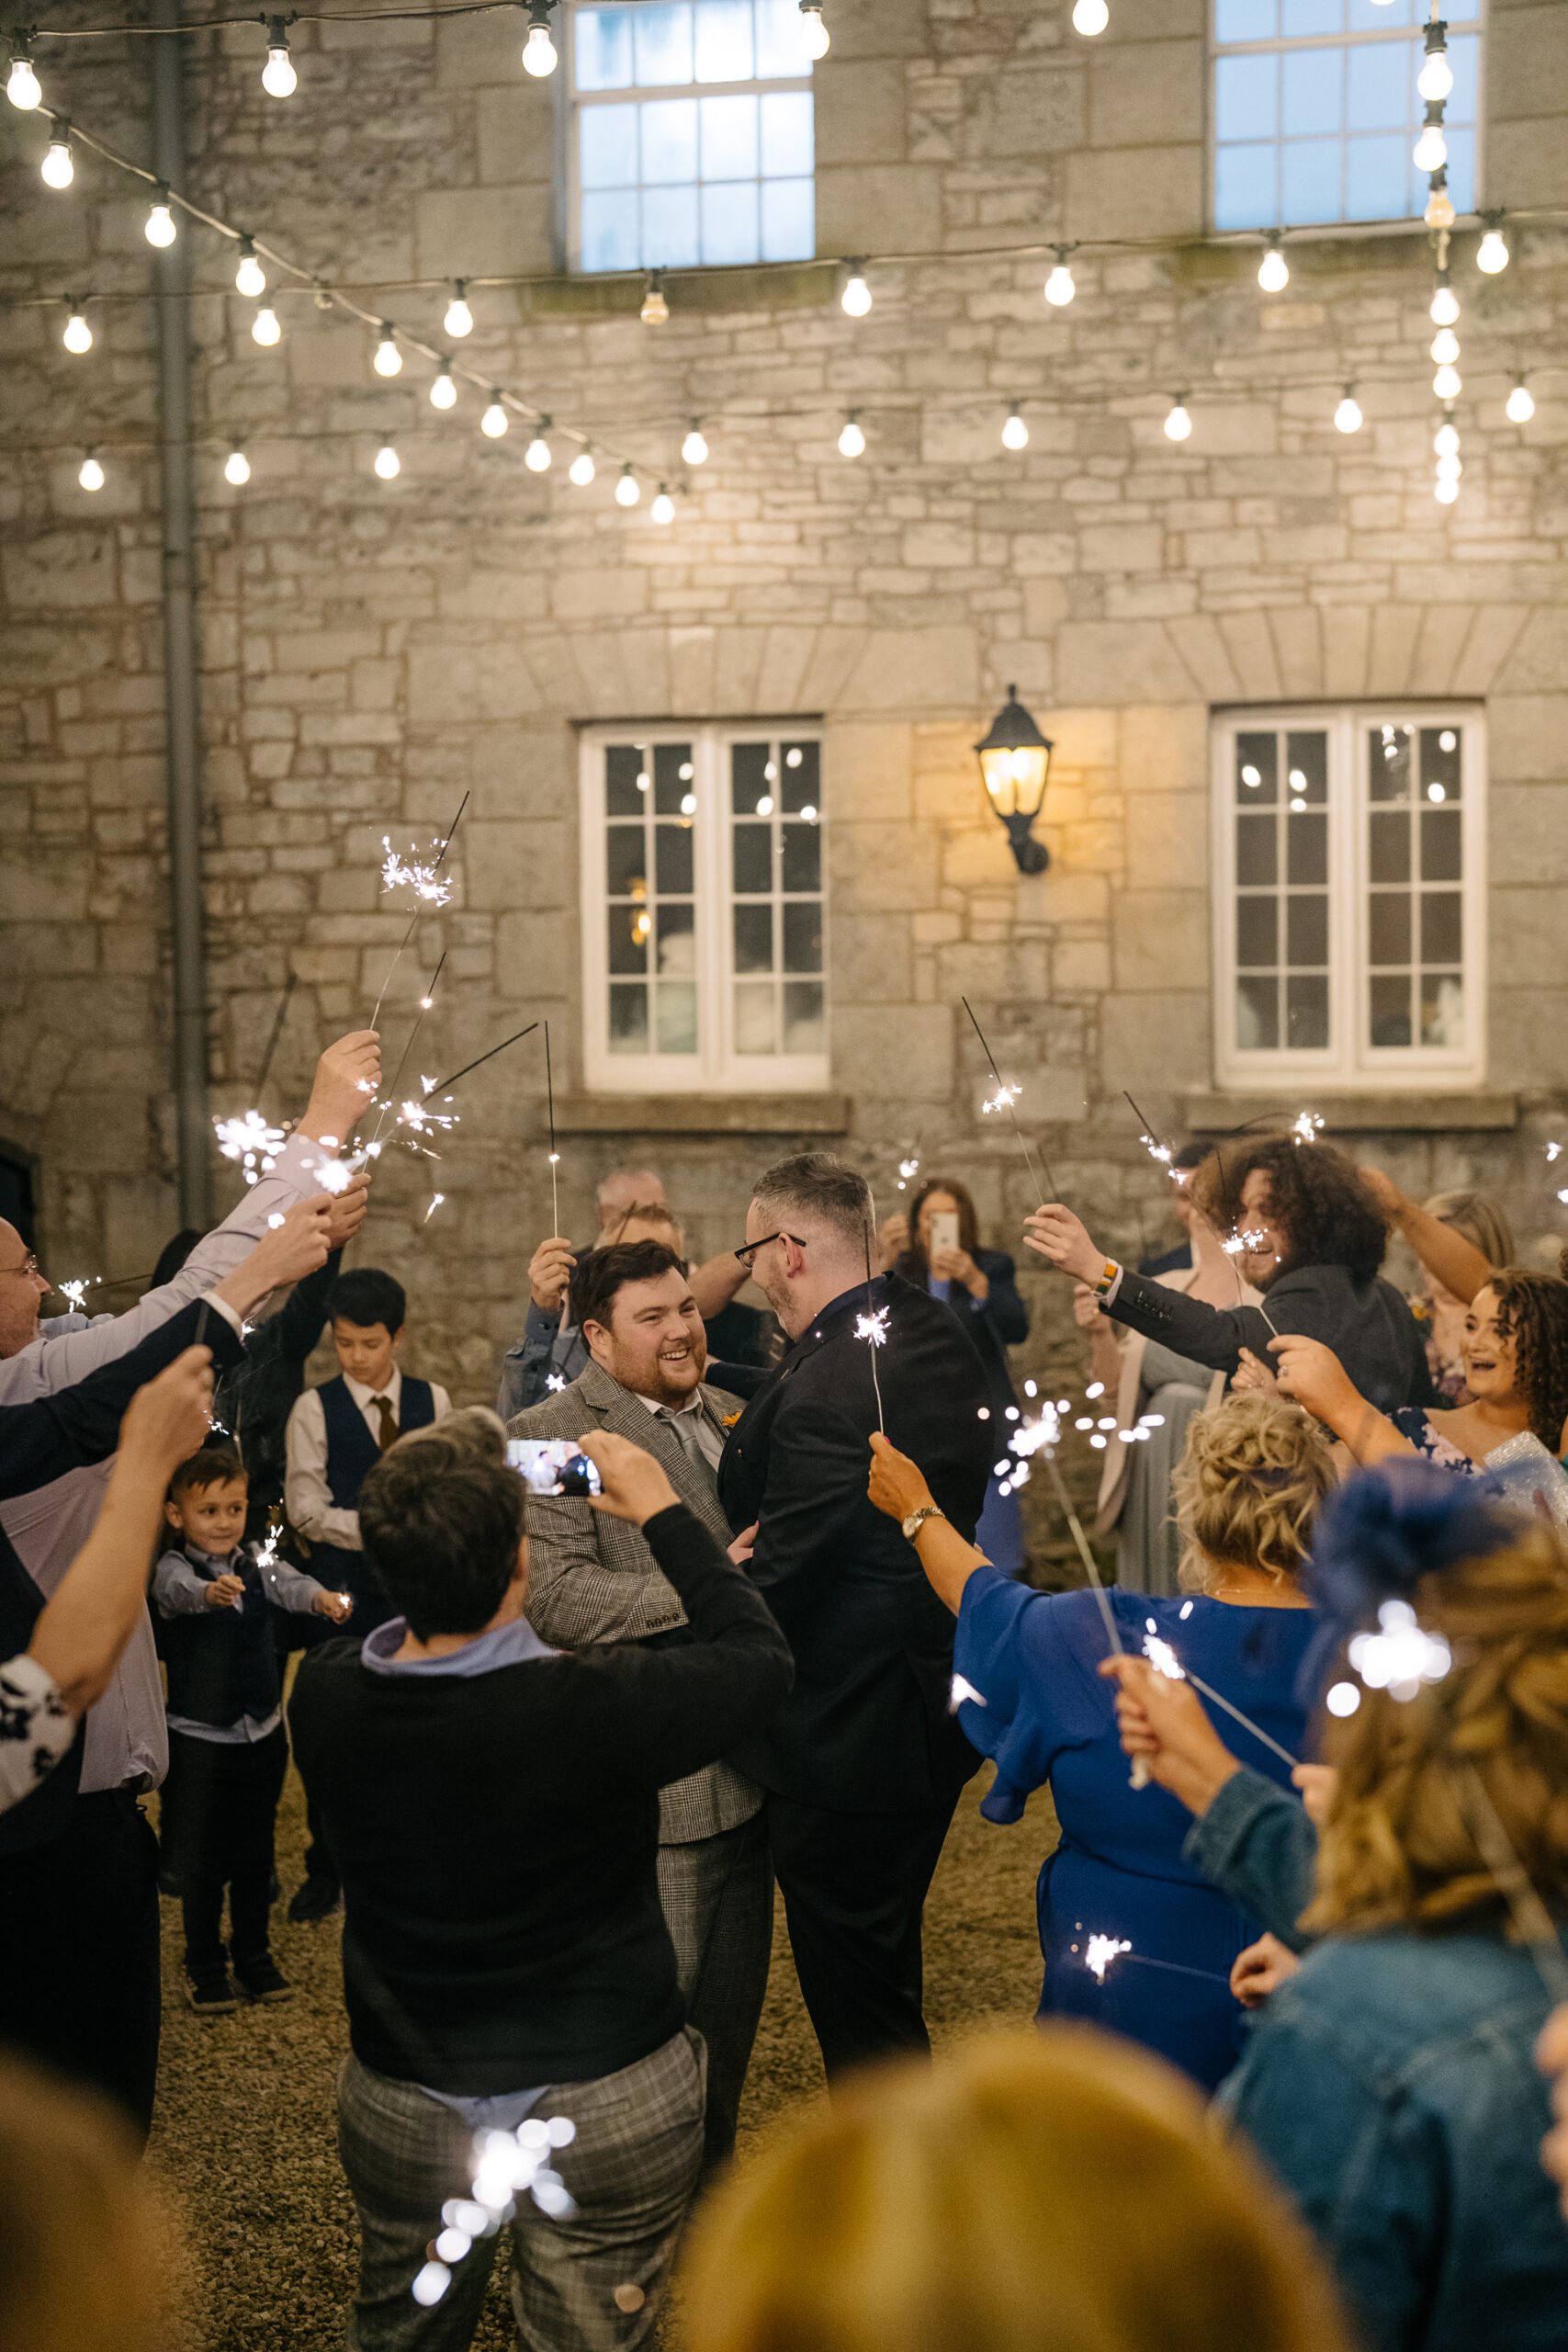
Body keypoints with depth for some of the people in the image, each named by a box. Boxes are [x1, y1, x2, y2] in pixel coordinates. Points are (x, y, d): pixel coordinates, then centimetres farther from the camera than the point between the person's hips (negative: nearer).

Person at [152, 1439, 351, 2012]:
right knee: (199, 1856, 7)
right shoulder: (173, 1569, -12)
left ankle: (253, 1952, 29)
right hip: (197, 1737, -3)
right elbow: (180, 1589, -34)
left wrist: (320, 1597, -44)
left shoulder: (256, 1564, -1)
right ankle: (205, 1962, 22)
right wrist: (211, 1592, -58)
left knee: (255, 1851, 14)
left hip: (261, 1733, 4)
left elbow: (286, 1584, -20)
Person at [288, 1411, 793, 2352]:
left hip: (400, 2107, 4)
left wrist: (444, 1510, 6)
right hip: (606, 2109, -3)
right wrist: (665, 1514, -4)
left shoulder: (325, 1697, -17)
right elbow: (762, 1655, -13)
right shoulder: (597, 1705, -30)